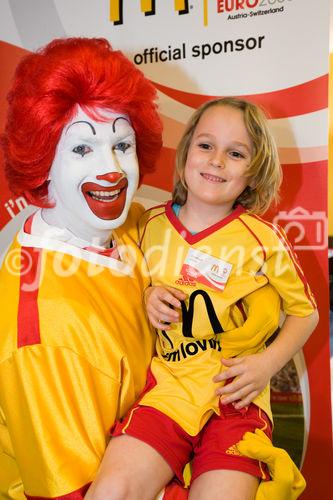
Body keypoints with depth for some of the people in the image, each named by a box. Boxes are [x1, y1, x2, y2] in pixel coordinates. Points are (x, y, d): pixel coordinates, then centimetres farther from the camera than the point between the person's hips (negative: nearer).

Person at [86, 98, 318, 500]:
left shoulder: (262, 239, -4)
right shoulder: (151, 225, 4)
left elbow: (305, 311, 7)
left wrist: (268, 363, -8)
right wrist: (147, 299, -2)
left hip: (235, 395, -1)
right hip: (166, 386, 2)